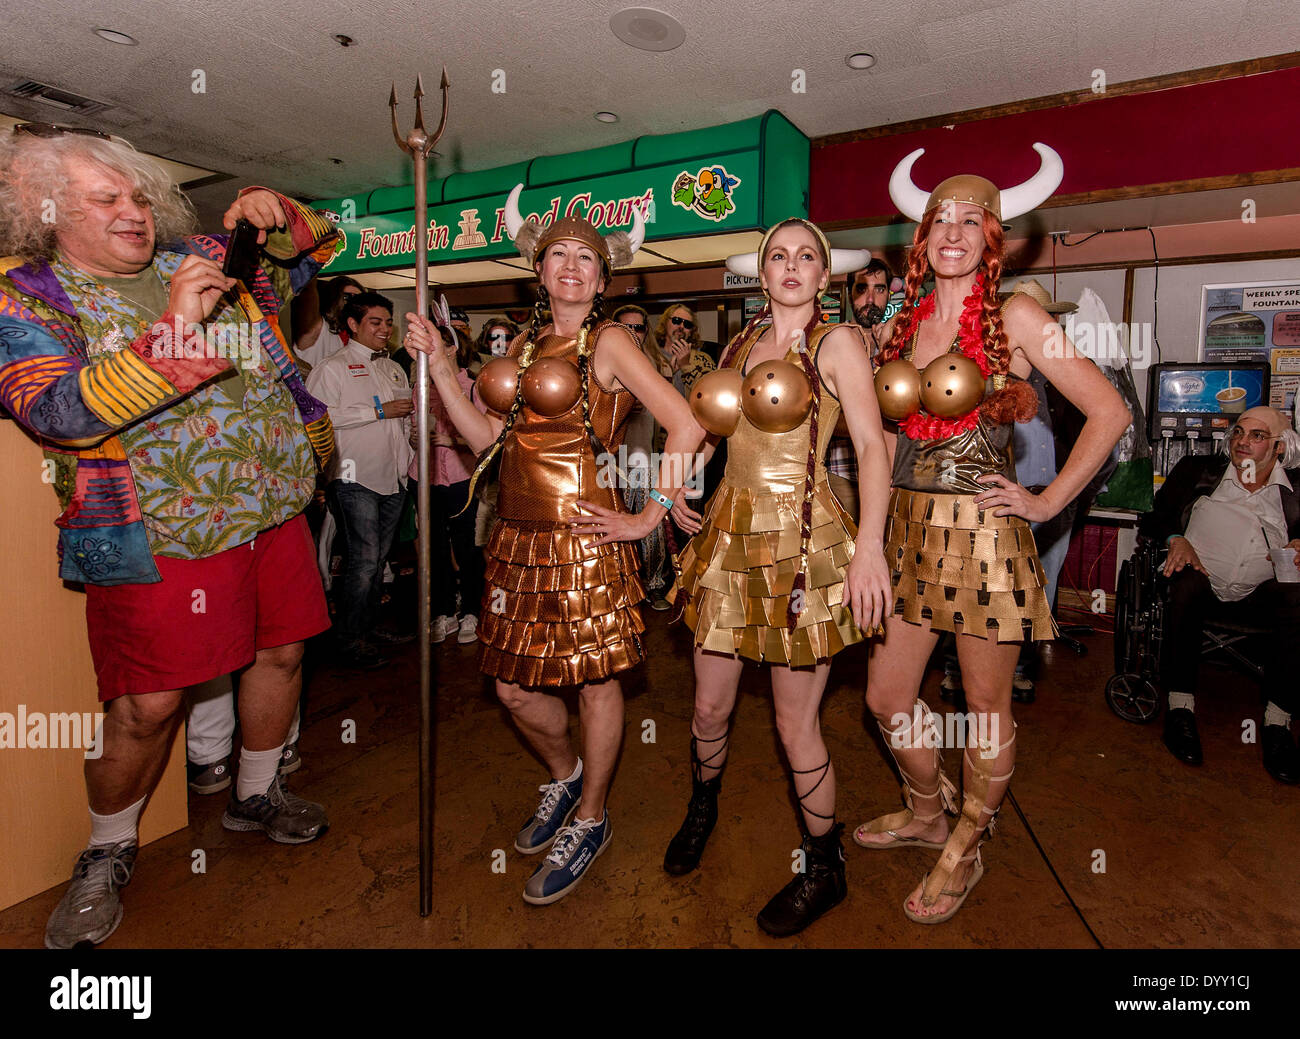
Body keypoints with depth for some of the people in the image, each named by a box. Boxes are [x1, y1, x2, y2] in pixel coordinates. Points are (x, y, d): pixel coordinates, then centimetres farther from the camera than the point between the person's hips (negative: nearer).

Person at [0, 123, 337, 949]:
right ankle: (107, 855, 28)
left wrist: (275, 213, -1)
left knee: (282, 652, 14)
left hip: (275, 513, 6)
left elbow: (314, 248, 22)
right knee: (148, 706, -1)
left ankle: (257, 794, 39)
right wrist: (172, 330, -25)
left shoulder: (201, 261, 12)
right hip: (161, 537, -5)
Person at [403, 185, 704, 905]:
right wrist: (438, 364, 3)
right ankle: (563, 775, 41)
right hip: (519, 538, 6)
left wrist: (649, 517, -11)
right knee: (515, 686, 12)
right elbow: (486, 437, 8)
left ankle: (589, 820, 27)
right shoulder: (526, 345, 16)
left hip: (582, 535, -6)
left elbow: (686, 427, -11)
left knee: (595, 679, 6)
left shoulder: (608, 342, -3)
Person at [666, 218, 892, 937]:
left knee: (796, 724, 2)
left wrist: (869, 547, -21)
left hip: (801, 540, -5)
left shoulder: (836, 342, -3)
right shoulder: (741, 344, 14)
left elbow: (872, 445, -12)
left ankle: (825, 866, 27)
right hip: (730, 532, 5)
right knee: (710, 705, 14)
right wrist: (705, 410, 1)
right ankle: (703, 807, 45)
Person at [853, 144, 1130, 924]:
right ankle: (926, 814, 40)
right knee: (888, 696, 13)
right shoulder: (906, 322, 10)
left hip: (984, 535, -5)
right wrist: (888, 509, 14)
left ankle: (966, 852, 32)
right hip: (910, 530, 6)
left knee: (986, 708, 9)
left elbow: (1110, 412, -5)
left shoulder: (1016, 318, -5)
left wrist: (1048, 501, -7)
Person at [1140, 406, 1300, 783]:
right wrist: (1177, 539, -11)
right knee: (1186, 585, -37)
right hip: (1201, 580, -1)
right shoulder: (1198, 470, 10)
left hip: (1260, 593, 1)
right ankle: (1180, 706, -27)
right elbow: (1154, 514, 8)